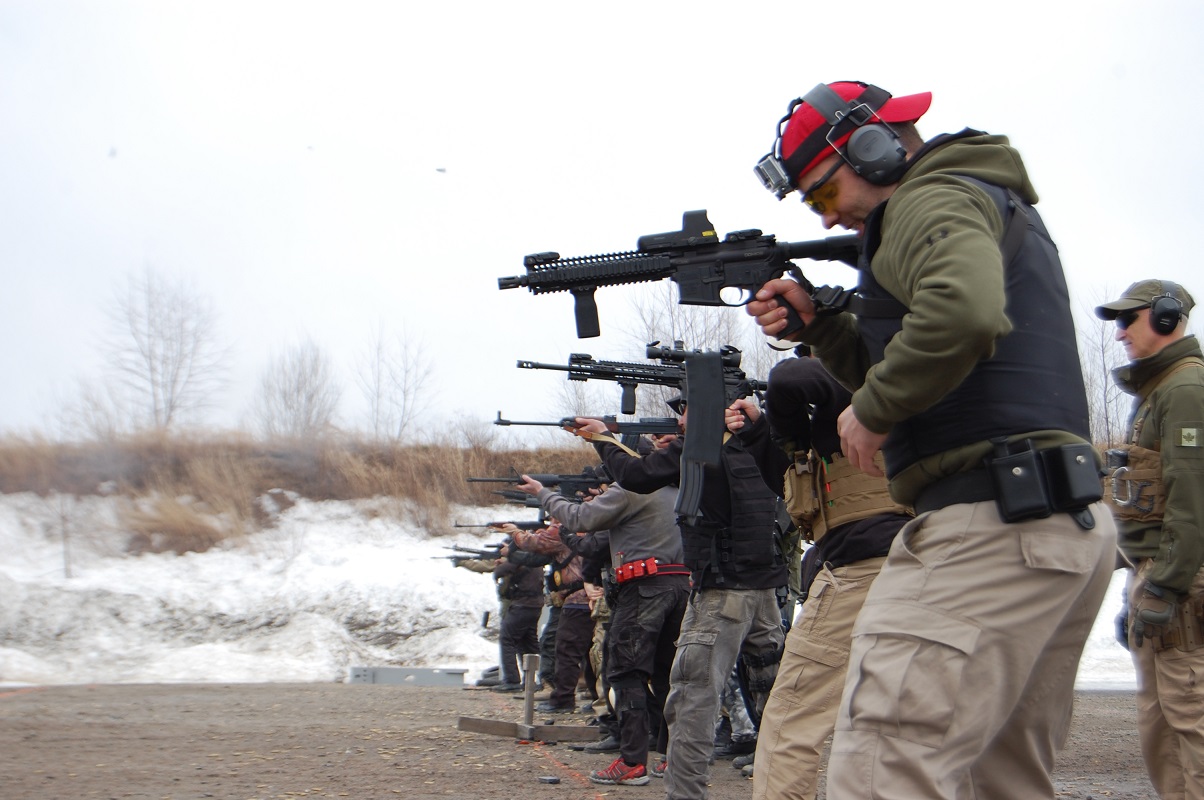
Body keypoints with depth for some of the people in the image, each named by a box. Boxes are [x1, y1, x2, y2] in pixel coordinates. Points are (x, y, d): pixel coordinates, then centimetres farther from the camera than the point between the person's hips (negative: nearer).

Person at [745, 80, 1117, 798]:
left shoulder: (933, 199, -5)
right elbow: (900, 361, 30)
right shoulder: (997, 203, 26)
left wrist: (872, 409, -16)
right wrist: (820, 324, 16)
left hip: (989, 525, -11)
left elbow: (962, 312, -28)